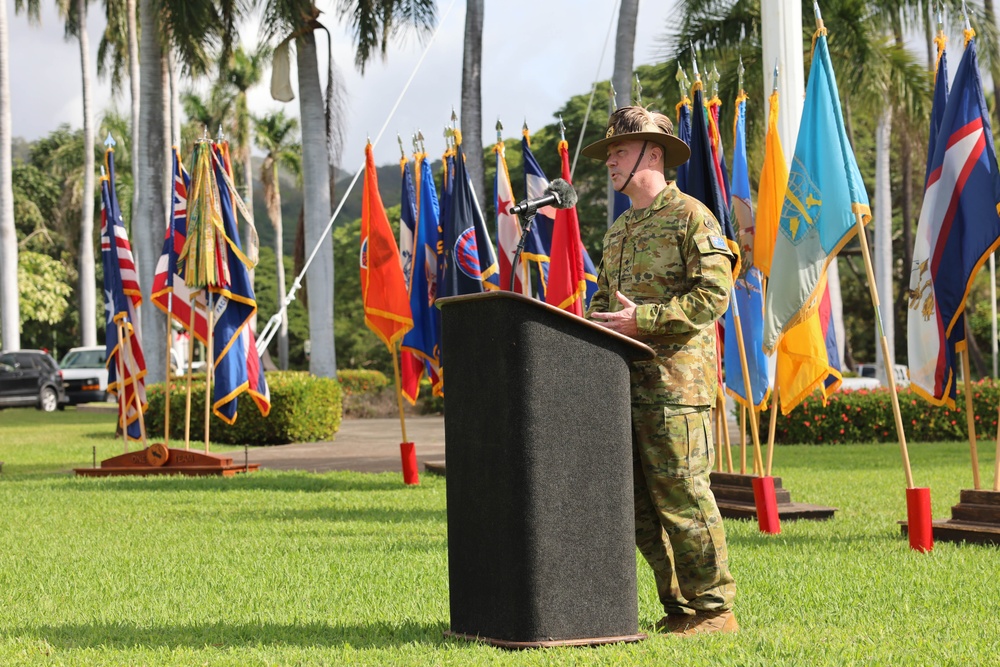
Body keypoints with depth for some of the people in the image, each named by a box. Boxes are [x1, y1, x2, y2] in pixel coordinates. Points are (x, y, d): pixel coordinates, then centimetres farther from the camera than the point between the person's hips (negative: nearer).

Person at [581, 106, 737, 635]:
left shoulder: (691, 218, -5)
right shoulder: (617, 231, 21)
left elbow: (714, 294, -14)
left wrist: (643, 320, -18)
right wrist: (592, 328, 6)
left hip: (676, 380, -8)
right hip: (624, 382, 8)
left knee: (683, 498, -8)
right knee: (640, 506, 8)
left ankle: (714, 609, -1)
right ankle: (679, 607, 15)